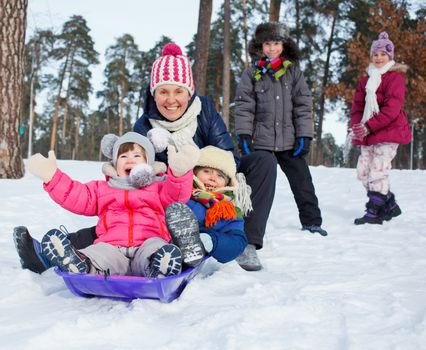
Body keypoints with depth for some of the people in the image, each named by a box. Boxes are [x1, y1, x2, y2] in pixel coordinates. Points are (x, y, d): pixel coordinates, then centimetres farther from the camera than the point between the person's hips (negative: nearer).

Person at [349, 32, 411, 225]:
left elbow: (392, 109, -15)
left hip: (388, 131, -8)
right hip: (368, 134, 8)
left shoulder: (395, 78, -4)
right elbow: (357, 105, 12)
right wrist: (356, 126, -7)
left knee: (378, 171, -13)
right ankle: (390, 206, 20)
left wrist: (369, 127, -20)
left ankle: (374, 212, -6)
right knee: (363, 170, 6)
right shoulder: (366, 80, 18)